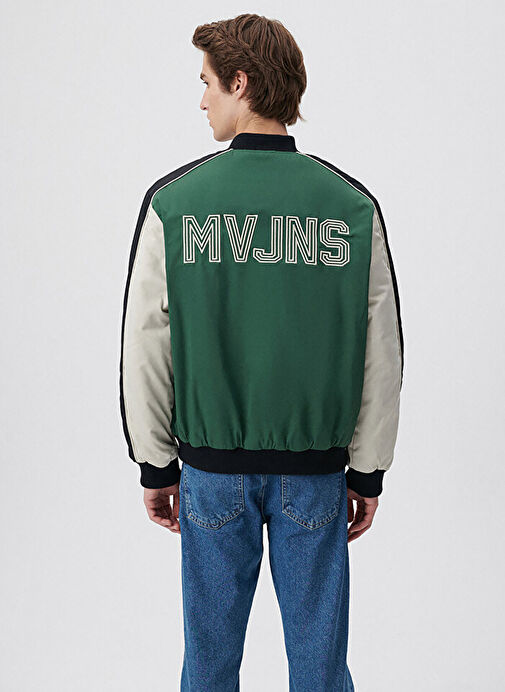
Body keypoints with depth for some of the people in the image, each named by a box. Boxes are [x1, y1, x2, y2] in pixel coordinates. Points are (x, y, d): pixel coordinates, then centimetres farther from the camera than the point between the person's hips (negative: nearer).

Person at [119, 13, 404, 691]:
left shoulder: (173, 201, -8)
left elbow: (146, 348, -5)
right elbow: (382, 356, -2)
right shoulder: (353, 206, -4)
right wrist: (368, 470, 8)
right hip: (316, 471, 1)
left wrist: (156, 463, 6)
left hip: (212, 467, 0)